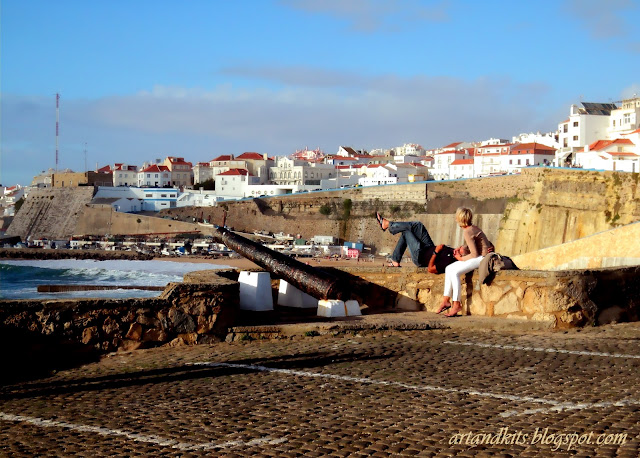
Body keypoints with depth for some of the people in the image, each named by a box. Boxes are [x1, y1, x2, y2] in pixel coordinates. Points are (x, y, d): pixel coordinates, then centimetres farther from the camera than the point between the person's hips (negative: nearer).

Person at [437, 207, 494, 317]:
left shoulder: (467, 232, -17)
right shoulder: (473, 228, 11)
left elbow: (474, 254, -19)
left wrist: (461, 258, -5)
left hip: (482, 258, -10)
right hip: (479, 257, 10)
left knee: (455, 272, -22)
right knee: (449, 269, 4)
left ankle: (456, 304, -18)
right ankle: (446, 300, 3)